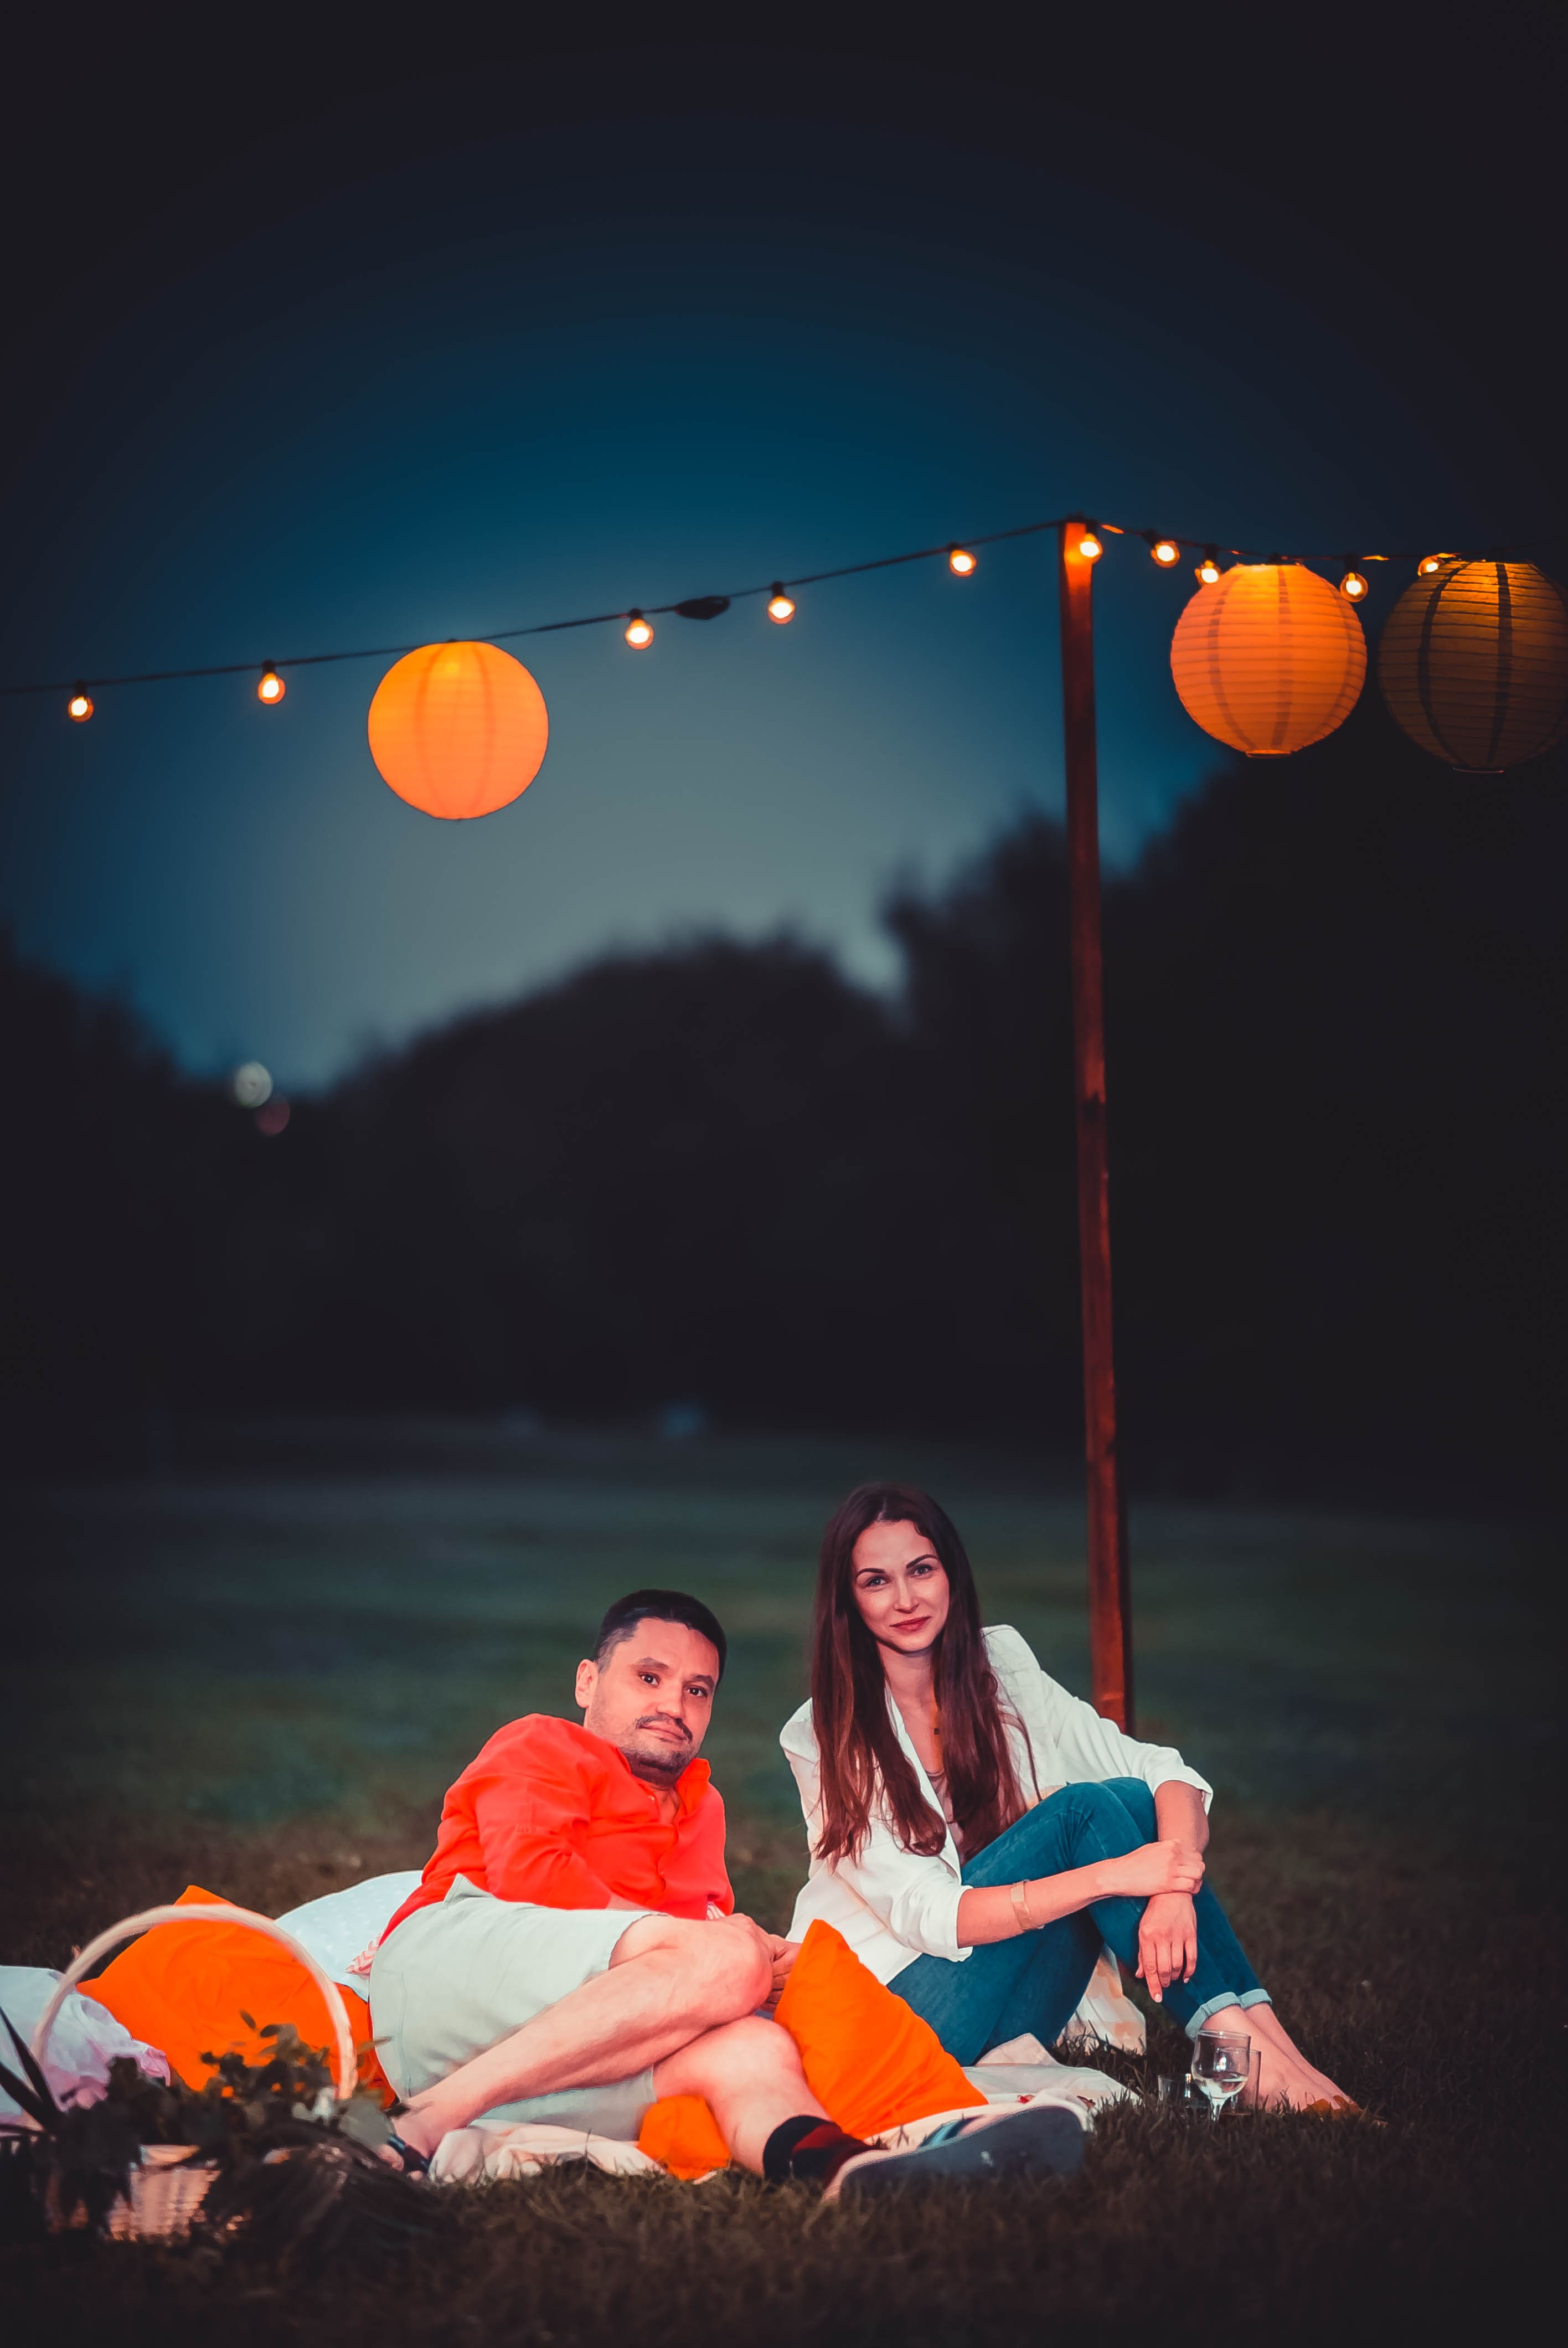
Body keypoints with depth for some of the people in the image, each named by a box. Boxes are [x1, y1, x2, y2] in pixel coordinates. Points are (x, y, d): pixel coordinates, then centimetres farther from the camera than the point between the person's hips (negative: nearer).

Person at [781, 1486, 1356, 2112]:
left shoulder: (1001, 1672, 3)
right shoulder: (821, 1738, -10)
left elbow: (1166, 1776, -6)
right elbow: (926, 1915, -19)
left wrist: (1175, 1887, -29)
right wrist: (1111, 1876, -30)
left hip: (1018, 2015, 5)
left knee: (1130, 1799, -18)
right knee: (1084, 1809, -22)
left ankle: (1256, 2034, -27)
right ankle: (1248, 2043, -29)